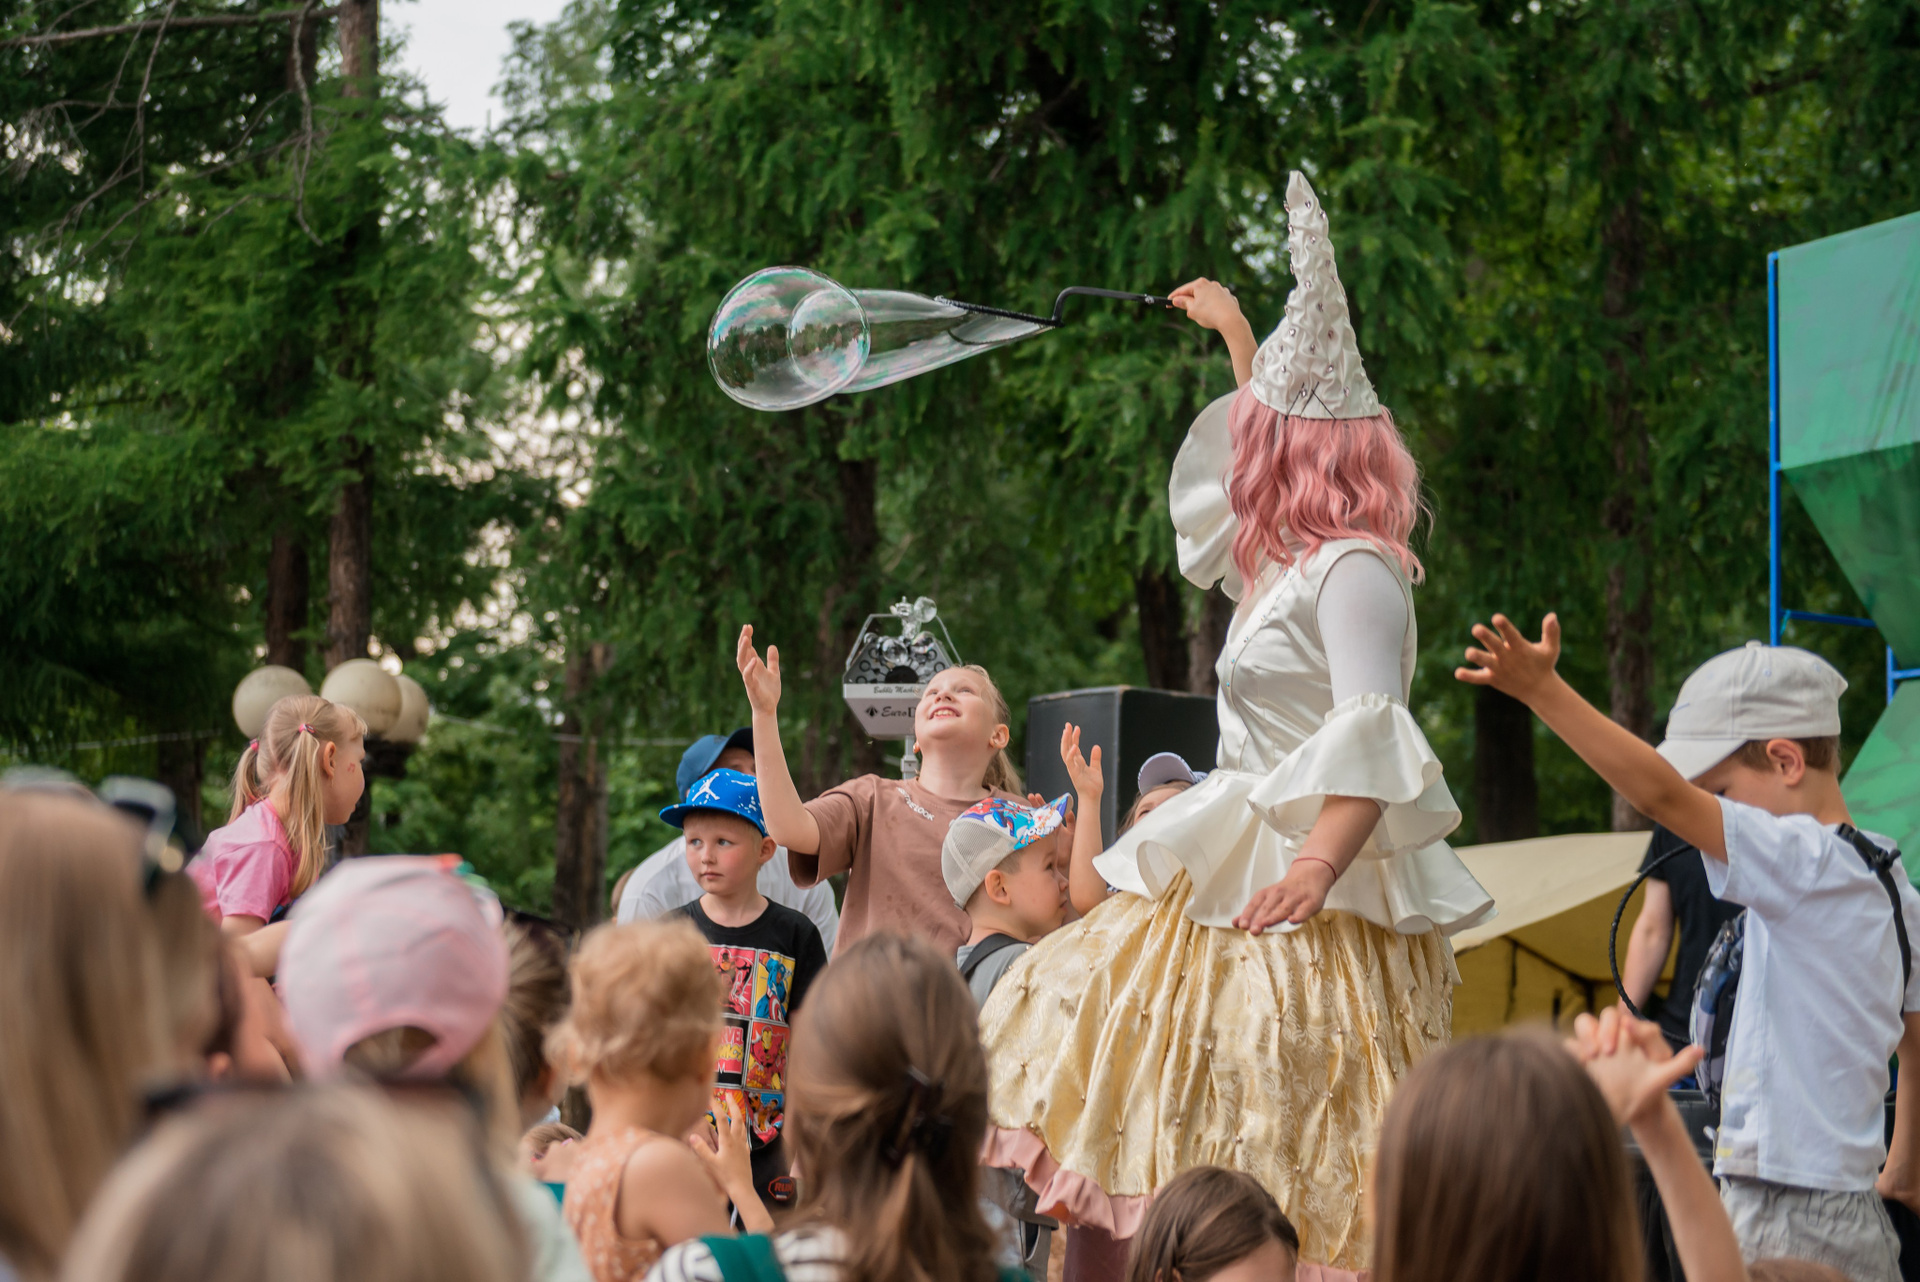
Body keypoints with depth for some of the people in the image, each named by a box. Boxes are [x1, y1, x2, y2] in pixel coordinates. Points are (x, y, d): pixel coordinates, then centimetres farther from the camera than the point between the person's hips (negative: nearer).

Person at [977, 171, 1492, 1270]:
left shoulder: (1353, 572, -13)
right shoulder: (1297, 559, 16)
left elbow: (1375, 737, -25)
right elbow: (1277, 456, 37)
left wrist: (1320, 862, -38)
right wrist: (1236, 332, 48)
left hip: (1308, 902, -10)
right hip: (1231, 886, 10)